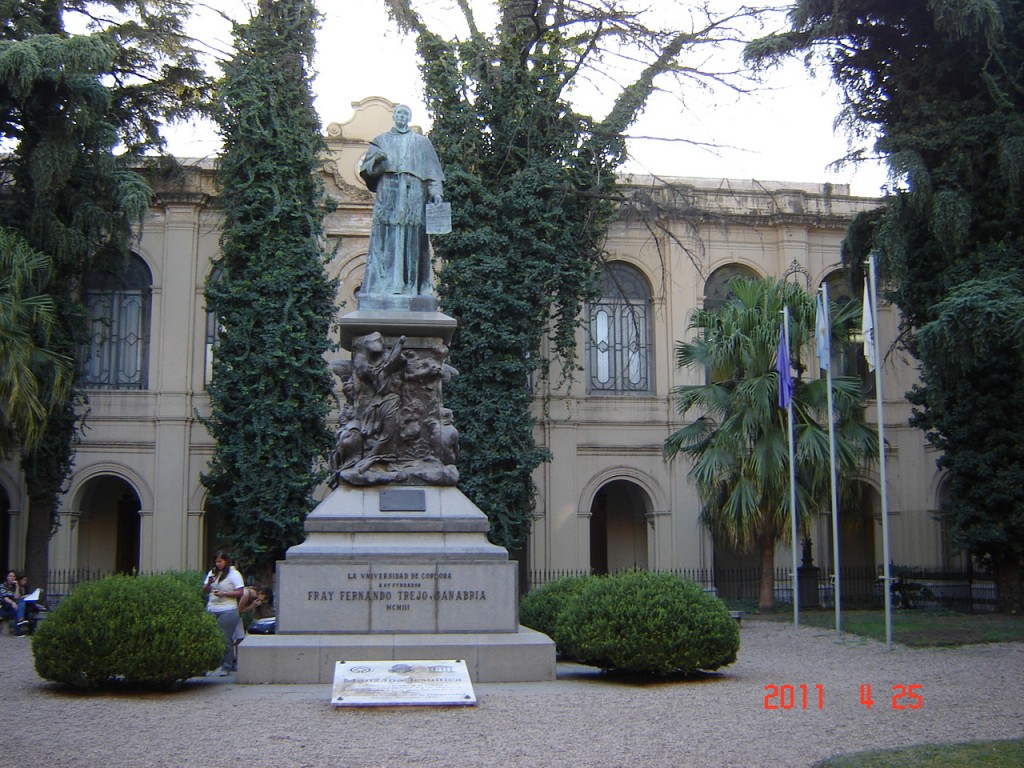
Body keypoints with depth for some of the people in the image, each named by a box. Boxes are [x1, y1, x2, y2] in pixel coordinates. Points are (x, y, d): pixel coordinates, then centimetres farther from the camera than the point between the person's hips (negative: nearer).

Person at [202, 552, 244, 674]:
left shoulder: (234, 574, 0)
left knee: (226, 639, -5)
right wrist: (209, 583, -5)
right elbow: (204, 591, 16)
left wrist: (224, 593, -16)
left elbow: (240, 592, -6)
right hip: (212, 611, 5)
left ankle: (227, 666, 1)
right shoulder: (212, 573, 17)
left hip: (227, 611, -5)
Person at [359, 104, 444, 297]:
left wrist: (435, 192, -2)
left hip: (414, 196, 0)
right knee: (387, 237, -9)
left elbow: (431, 169, 12)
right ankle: (385, 284, -13)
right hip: (388, 195, 0)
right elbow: (367, 168, 11)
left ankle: (411, 285, -10)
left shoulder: (422, 142, 18)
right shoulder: (381, 140, 18)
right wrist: (376, 159, -11)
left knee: (412, 238, -8)